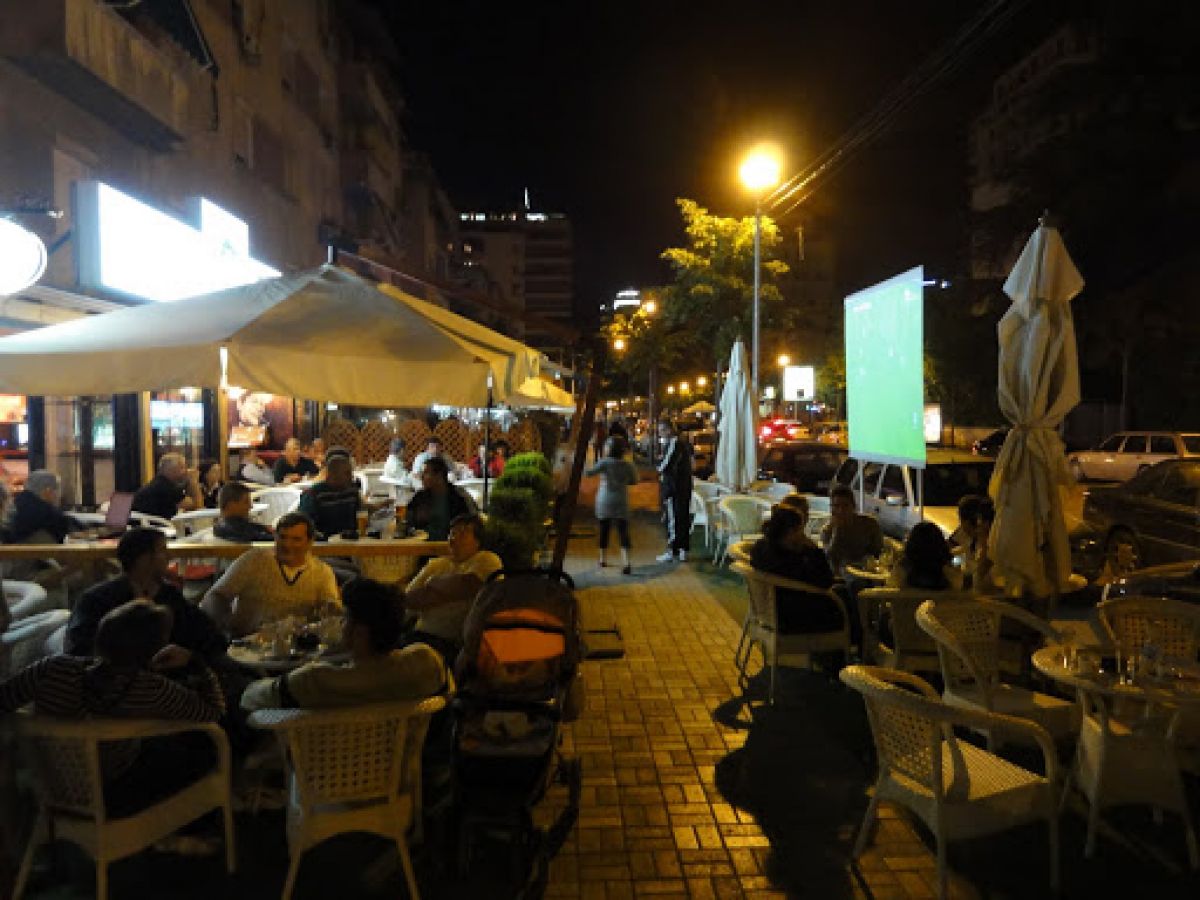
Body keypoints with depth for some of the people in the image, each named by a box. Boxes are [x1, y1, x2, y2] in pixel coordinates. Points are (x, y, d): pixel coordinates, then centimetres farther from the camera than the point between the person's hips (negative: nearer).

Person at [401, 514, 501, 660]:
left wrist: (433, 583, 7)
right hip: (421, 634, 5)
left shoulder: (487, 560, 8)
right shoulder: (435, 565, 22)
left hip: (454, 642, -5)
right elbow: (407, 599, 13)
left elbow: (465, 586, -11)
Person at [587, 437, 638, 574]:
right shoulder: (628, 465, 0)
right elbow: (634, 481, 15)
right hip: (621, 502, 1)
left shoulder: (605, 462, -12)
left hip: (604, 501, -1)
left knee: (604, 530, 14)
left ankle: (603, 559, 28)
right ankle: (625, 563, -18)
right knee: (623, 532, -4)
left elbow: (589, 472, -23)